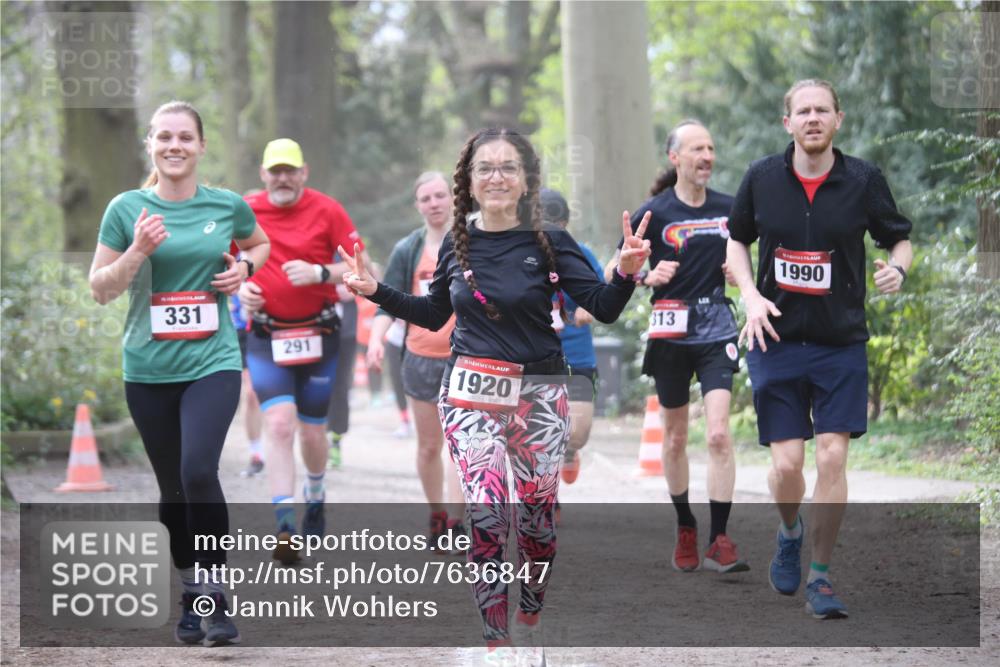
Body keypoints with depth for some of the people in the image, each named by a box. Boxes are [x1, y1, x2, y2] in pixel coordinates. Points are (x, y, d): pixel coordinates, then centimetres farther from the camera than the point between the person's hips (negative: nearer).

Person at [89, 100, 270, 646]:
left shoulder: (228, 205, 2)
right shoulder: (127, 208, -1)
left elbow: (258, 244, 23)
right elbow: (100, 289, 2)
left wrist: (244, 267, 1)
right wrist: (138, 251, -14)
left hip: (212, 362, -1)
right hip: (148, 369, 1)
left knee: (199, 471, -21)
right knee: (172, 488, 10)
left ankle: (215, 594, -9)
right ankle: (190, 595, 27)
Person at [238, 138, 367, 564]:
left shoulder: (327, 211, -4)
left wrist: (319, 273, -21)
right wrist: (239, 287, -4)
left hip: (318, 336, 0)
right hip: (265, 335, 0)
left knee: (312, 434, 8)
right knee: (279, 425, -17)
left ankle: (315, 498, 40)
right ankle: (285, 526, -19)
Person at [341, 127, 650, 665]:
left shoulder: (548, 243, -4)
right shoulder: (457, 244, 3)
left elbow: (604, 309, -9)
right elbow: (434, 314, 18)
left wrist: (626, 273, -27)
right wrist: (376, 291, 8)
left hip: (537, 394, 0)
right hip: (472, 395, 0)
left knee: (537, 515, 5)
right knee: (486, 513, -13)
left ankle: (530, 622, 27)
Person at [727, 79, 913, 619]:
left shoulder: (863, 180, -3)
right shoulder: (762, 178, 0)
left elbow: (900, 237, 9)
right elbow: (737, 239, 14)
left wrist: (897, 267, -14)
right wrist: (751, 296, -2)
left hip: (841, 342, 0)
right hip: (776, 340, 1)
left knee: (832, 457, -8)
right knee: (786, 463, -3)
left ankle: (820, 577, 5)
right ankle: (790, 535, 31)